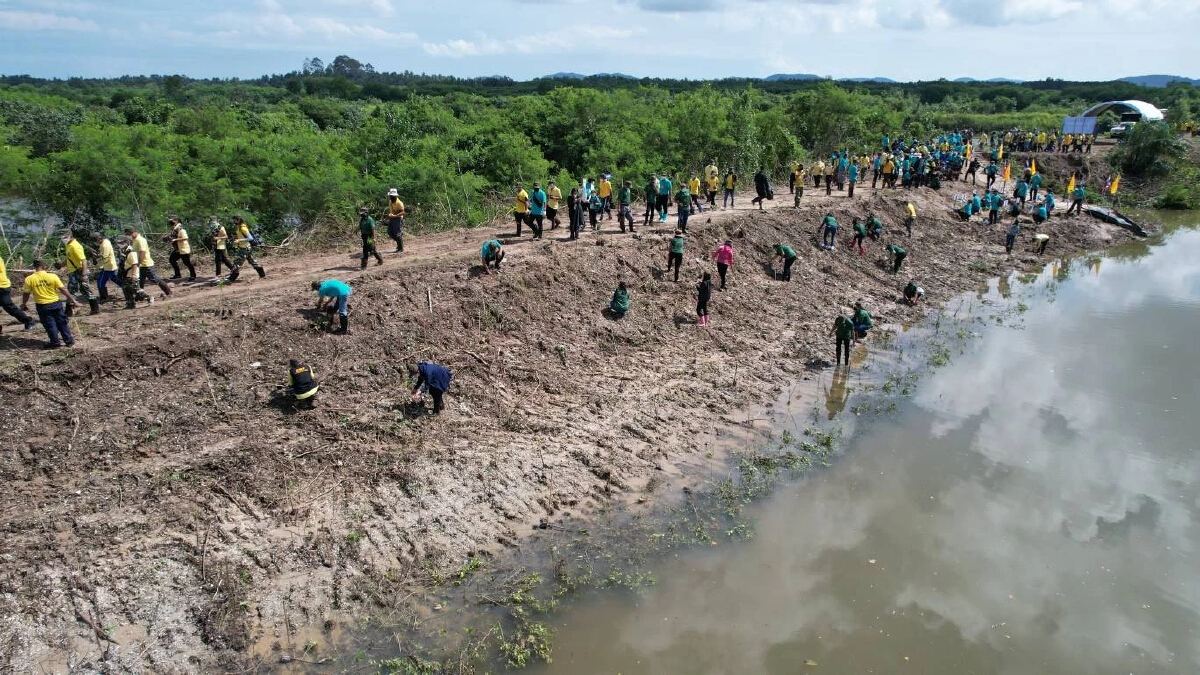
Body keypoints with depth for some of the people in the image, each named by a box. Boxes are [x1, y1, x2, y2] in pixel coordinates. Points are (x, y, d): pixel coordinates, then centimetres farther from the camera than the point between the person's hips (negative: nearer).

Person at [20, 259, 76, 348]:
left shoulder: (29, 279, -7)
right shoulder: (53, 276, -9)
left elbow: (26, 294, 0)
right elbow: (63, 289, -7)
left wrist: (24, 304, 15)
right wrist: (71, 299, 3)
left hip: (42, 305, -1)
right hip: (56, 303, 1)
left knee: (49, 324, 10)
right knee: (62, 323, 13)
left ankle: (55, 343, 15)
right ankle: (69, 341, 18)